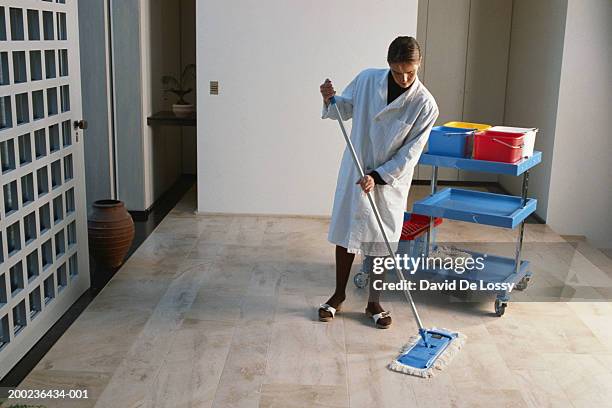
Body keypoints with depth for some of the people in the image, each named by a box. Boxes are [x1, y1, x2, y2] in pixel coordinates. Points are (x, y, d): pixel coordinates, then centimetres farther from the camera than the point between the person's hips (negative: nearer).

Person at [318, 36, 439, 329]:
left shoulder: (425, 104, -16)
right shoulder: (367, 79, -8)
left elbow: (410, 154, -14)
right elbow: (346, 109, 9)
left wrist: (378, 176, -20)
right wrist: (330, 100, -12)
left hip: (391, 180, -2)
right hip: (354, 173, 2)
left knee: (380, 240, 8)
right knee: (346, 233, 10)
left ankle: (374, 302, 24)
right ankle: (339, 294, 27)